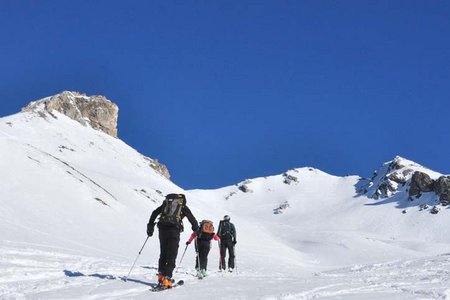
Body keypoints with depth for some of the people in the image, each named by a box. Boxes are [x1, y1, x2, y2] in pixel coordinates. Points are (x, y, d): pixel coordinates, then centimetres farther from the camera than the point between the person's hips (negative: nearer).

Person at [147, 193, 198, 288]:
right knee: (171, 255, -3)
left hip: (162, 228, 4)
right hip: (174, 230, -4)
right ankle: (167, 278, -13)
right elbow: (192, 220, 11)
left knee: (163, 253, 16)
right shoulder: (183, 207, 14)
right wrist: (196, 230, 26)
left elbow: (154, 213, 20)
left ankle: (161, 276, 12)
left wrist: (150, 226, 23)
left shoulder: (165, 203, 23)